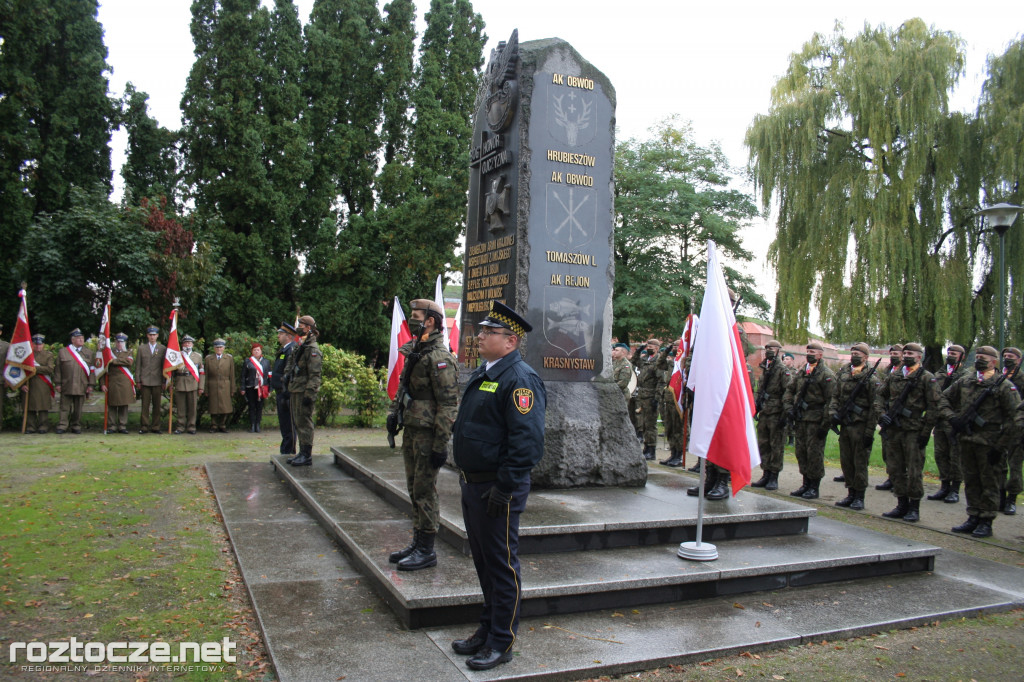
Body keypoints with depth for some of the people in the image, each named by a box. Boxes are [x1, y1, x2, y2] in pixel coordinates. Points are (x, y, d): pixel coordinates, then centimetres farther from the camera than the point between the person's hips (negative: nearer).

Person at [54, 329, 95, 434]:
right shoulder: (62, 352, 7)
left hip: (82, 387, 1)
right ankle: (62, 426, 7)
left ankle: (76, 426, 15)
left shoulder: (89, 353, 10)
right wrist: (58, 383, 0)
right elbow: (58, 369, 6)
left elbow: (91, 370, 8)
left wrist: (90, 385, 2)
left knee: (78, 408, 6)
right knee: (65, 407, 1)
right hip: (66, 386, -1)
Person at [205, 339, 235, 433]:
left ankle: (222, 426, 12)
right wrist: (206, 390, 0)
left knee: (225, 407, -1)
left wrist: (232, 389, 3)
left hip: (225, 387, 0)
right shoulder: (208, 358, 7)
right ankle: (214, 426, 14)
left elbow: (232, 375, 6)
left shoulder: (229, 358, 7)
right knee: (213, 408, 3)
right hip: (212, 387, 0)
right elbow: (206, 375, 6)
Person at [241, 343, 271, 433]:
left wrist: (269, 389, 6)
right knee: (252, 407, 0)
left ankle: (257, 425, 9)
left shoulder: (266, 362, 12)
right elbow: (243, 376, 5)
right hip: (251, 388, -1)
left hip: (262, 388, 1)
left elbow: (269, 376, 11)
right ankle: (252, 426, 4)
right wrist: (243, 388, -1)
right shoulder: (247, 362, 7)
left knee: (259, 407, 3)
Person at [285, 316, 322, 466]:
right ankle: (302, 452, 22)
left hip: (304, 392, -10)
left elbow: (314, 375, -19)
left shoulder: (313, 349, -13)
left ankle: (307, 455, -1)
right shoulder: (299, 347, 17)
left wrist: (310, 394, -23)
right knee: (297, 423, 14)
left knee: (304, 423, -6)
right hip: (295, 391, 10)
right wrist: (289, 389, 21)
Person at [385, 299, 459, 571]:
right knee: (414, 490, 16)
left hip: (428, 434, -10)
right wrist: (394, 412, 12)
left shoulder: (439, 358, -17)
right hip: (412, 430, 10)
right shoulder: (414, 352, 14)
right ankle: (417, 543, 27)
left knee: (424, 491, -2)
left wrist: (441, 444, -21)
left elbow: (448, 404, -20)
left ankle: (426, 551, 8)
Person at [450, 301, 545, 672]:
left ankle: (501, 642, 19)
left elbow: (527, 442, -24)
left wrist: (503, 487, -24)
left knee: (501, 564, 4)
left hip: (497, 489, -9)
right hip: (473, 484, 10)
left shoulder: (520, 379, -18)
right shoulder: (482, 374, 13)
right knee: (483, 561, 20)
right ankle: (487, 628, 36)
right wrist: (466, 477, 17)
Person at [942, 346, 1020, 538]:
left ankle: (986, 522, 12)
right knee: (971, 482, 13)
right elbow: (944, 398, 18)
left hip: (989, 443, -5)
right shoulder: (964, 381, 7)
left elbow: (1016, 420, -9)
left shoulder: (1004, 386, -7)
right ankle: (973, 518, 22)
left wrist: (1000, 447, -12)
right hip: (966, 440, 5)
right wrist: (952, 417, -1)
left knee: (989, 483, 4)